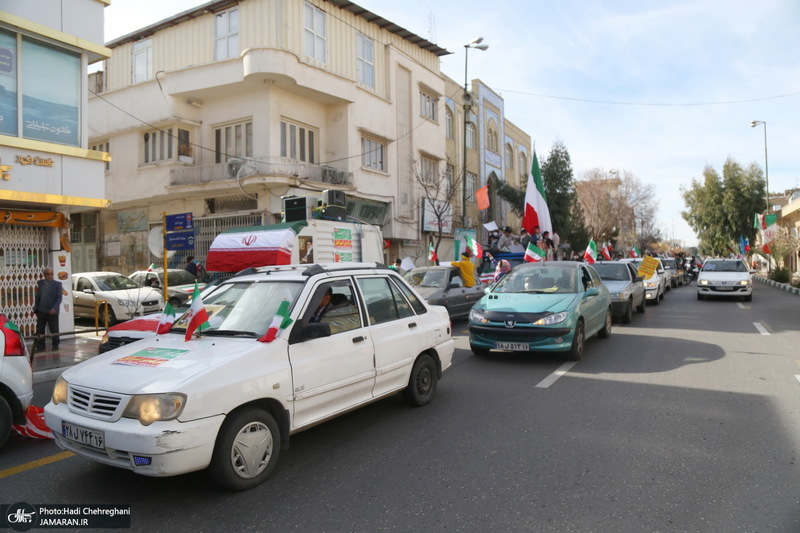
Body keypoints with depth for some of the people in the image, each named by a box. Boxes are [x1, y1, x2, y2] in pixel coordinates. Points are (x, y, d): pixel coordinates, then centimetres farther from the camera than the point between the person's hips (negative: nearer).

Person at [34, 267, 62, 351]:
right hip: (41, 311, 3)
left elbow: (59, 298, -6)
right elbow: (37, 297, 13)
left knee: (54, 330, 4)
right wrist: (36, 309, 8)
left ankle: (55, 346, 18)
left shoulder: (57, 284, 0)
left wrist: (54, 308, -18)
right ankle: (40, 347, 16)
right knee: (39, 331, 5)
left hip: (52, 312, -3)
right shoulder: (40, 283, 9)